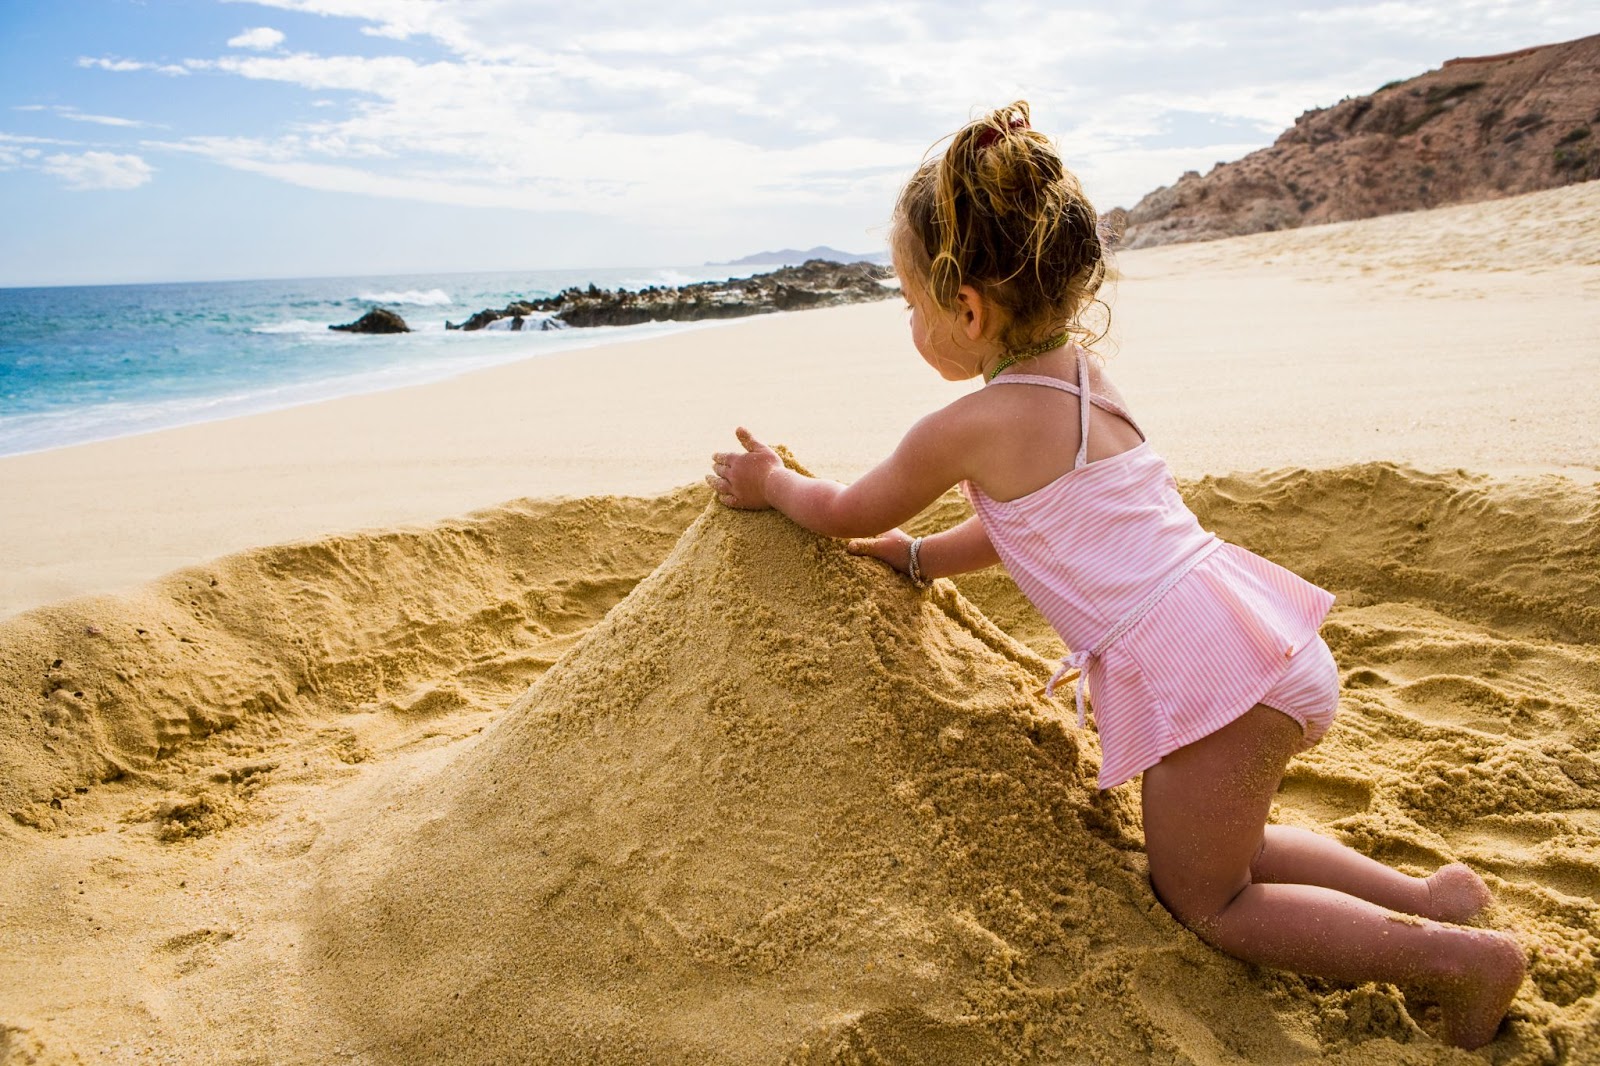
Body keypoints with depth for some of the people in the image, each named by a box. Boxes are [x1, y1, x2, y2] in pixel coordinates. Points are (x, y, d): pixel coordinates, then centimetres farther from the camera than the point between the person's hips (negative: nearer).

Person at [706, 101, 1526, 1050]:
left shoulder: (972, 426, -14)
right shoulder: (1080, 374, 12)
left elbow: (851, 514, 5)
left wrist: (771, 484, 22)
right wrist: (914, 557, 31)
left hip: (1201, 668, -10)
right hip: (1251, 633, 10)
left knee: (1203, 900, 10)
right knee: (1220, 846, 29)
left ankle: (1462, 956, 6)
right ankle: (1425, 892, 23)